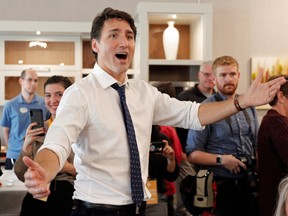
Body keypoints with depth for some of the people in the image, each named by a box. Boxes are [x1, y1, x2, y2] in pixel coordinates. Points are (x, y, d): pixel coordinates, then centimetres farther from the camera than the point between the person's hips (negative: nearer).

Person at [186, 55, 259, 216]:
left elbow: (257, 144, 16)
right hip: (221, 185, -5)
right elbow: (192, 154, -10)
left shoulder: (249, 107, 10)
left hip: (249, 183, 5)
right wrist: (220, 160, -21)